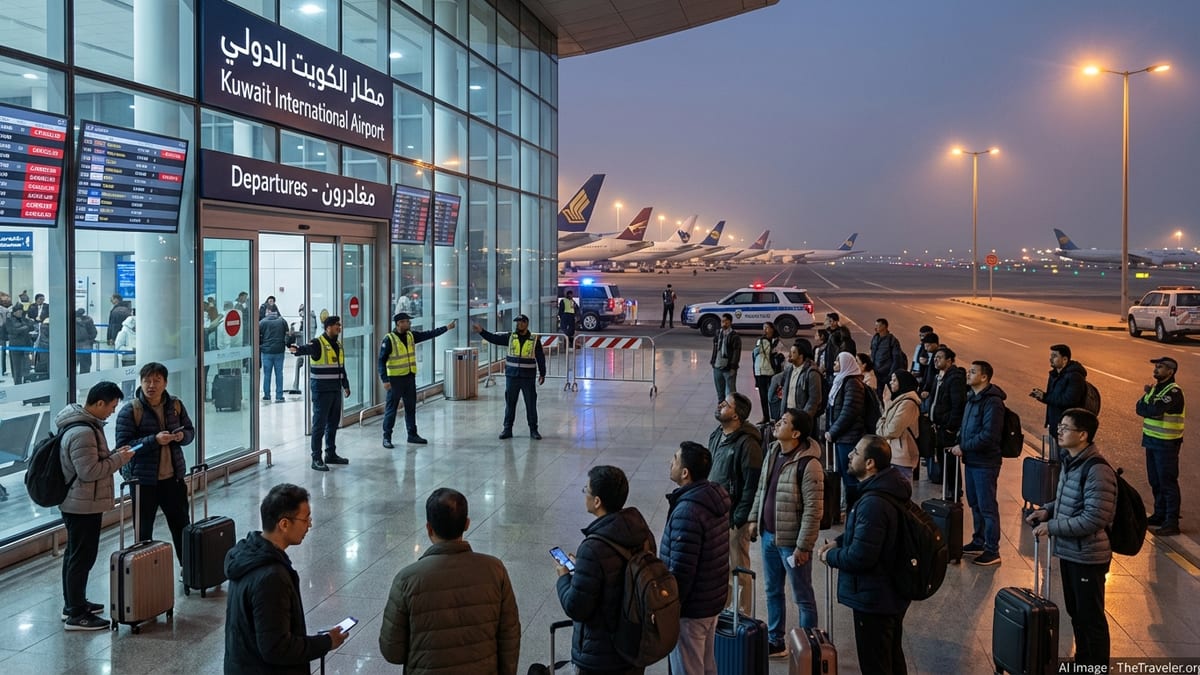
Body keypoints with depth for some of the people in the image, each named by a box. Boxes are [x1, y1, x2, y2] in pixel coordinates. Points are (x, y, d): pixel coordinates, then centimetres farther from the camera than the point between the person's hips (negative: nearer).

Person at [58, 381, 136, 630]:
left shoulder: (83, 423, 9)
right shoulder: (82, 432, -25)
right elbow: (89, 471, -26)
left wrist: (113, 454, 6)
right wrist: (119, 459, -16)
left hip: (75, 503, 11)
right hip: (84, 505, -11)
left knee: (74, 554, 20)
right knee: (83, 557, -3)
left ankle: (73, 604, 32)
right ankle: (76, 615, 4)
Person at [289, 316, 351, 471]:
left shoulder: (338, 344, 13)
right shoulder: (318, 343, -12)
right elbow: (307, 348, -36)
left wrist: (345, 385, 22)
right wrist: (297, 349, -58)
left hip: (336, 389, 8)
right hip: (321, 390, -8)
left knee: (333, 423, 16)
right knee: (319, 424, -4)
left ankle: (331, 454, 28)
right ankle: (316, 459, 1)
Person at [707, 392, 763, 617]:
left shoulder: (747, 444, -21)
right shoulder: (716, 436, 5)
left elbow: (752, 486, -20)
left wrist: (739, 519, -18)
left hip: (734, 516, -8)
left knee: (739, 568, 6)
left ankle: (743, 615, 20)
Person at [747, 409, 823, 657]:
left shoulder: (808, 464, -22)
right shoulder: (772, 452, 4)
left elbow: (814, 509, -21)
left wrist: (803, 546, -20)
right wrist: (754, 519, 13)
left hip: (791, 541, -8)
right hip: (768, 535, 8)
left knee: (803, 597, 7)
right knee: (773, 591, 21)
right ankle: (775, 641, 36)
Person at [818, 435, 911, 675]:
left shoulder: (873, 504, -31)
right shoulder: (887, 490, 3)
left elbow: (859, 557, -30)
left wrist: (830, 556, -12)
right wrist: (838, 542, 6)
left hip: (873, 599, -10)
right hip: (892, 594, 10)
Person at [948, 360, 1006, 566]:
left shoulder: (992, 402, -17)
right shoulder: (972, 398, 13)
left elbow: (989, 435, -23)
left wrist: (963, 447, -17)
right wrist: (958, 442, 4)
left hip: (985, 462, -9)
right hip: (971, 460, 9)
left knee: (987, 506, -2)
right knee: (974, 503, 17)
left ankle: (992, 550, 7)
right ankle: (978, 542, 30)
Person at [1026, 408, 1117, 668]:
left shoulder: (1097, 470, -23)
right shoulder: (1069, 460, 5)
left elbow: (1094, 519, -26)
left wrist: (1052, 527, -21)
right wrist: (1048, 510, 2)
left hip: (1088, 556, -9)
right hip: (1068, 551, 9)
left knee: (1091, 617, 6)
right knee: (1075, 613, 21)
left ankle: (1097, 668, 22)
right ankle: (1082, 663, 37)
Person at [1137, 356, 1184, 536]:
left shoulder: (1173, 392, -16)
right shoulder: (1155, 388, 12)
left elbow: (1153, 410, -26)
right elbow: (1140, 408, 3)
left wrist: (1147, 408, -7)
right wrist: (1152, 410, -16)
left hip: (1166, 443, -8)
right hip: (1151, 440, 8)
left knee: (1168, 483, -4)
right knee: (1155, 481, 16)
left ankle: (1171, 523, 0)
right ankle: (1160, 514, 28)